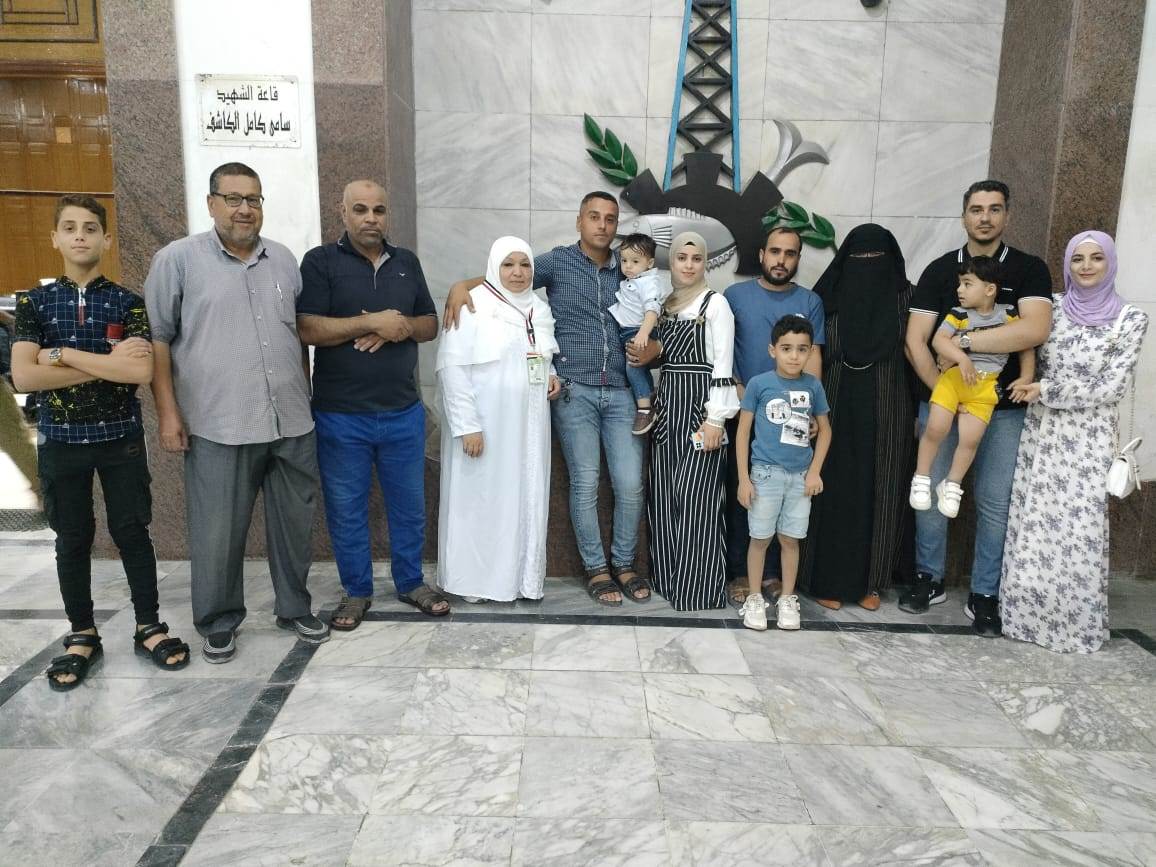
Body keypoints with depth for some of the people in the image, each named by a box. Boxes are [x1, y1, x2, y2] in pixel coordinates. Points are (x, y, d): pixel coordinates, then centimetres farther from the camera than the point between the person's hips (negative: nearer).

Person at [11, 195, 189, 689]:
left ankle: (149, 627, 19)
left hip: (121, 438, -1)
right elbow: (23, 376, -12)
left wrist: (64, 354, -15)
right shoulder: (34, 303, 0)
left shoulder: (128, 302, -2)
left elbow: (141, 372, -16)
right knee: (73, 539, 10)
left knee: (132, 532, 6)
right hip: (61, 441, 1)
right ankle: (82, 636, 24)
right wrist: (108, 362, -16)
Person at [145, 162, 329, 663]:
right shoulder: (178, 260, -1)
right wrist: (168, 411, -7)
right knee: (218, 533, 5)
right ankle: (218, 624, 24)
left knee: (294, 525, 13)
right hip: (218, 428, -4)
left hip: (291, 422, 4)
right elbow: (157, 338, -1)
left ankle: (294, 609, 31)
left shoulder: (283, 260, 11)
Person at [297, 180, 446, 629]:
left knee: (409, 505, 13)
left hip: (404, 412, 4)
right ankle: (356, 591, 26)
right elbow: (307, 328, -13)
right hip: (341, 416, -3)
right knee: (346, 510, 8)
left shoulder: (407, 262, 11)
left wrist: (402, 328, -10)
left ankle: (411, 582, 31)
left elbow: (431, 324, 12)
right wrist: (374, 321, -18)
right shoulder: (320, 261, -3)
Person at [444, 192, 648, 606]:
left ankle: (624, 564, 19)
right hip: (574, 391, -3)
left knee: (630, 485, 1)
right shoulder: (557, 262, 3)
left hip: (620, 392, 3)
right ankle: (596, 568, 15)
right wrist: (461, 285, -16)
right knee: (585, 484, -1)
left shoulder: (627, 271, 13)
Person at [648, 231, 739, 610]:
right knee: (663, 494, 6)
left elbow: (723, 363, -9)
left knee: (695, 496, -6)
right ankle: (667, 578, 17)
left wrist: (716, 419, -16)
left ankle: (697, 586, 2)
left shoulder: (715, 302, -3)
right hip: (667, 404, 6)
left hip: (699, 405, -6)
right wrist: (653, 404, 13)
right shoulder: (666, 304, 15)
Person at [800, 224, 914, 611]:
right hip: (836, 410, -1)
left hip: (886, 413, 1)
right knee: (833, 492, 2)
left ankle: (869, 580, 18)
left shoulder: (904, 296, 3)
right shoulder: (828, 296, 0)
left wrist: (917, 411, 0)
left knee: (878, 494, 6)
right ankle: (827, 579, 12)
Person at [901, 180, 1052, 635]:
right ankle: (929, 579, 21)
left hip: (1003, 408, 0)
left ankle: (984, 595, 16)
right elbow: (915, 341, -2)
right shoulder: (939, 270, 5)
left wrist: (964, 341, -15)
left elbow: (1035, 329, -16)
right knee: (931, 492, 4)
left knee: (995, 503, 3)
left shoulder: (1029, 270, 3)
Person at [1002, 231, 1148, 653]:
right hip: (1041, 433, 2)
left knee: (1080, 529, 0)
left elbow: (1112, 386, -8)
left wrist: (1044, 390, -12)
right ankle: (1029, 614, 16)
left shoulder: (1130, 318, -2)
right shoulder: (1051, 308, 6)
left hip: (1089, 440, -2)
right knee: (1033, 525, 3)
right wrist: (1027, 388, -7)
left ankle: (1078, 623, 14)